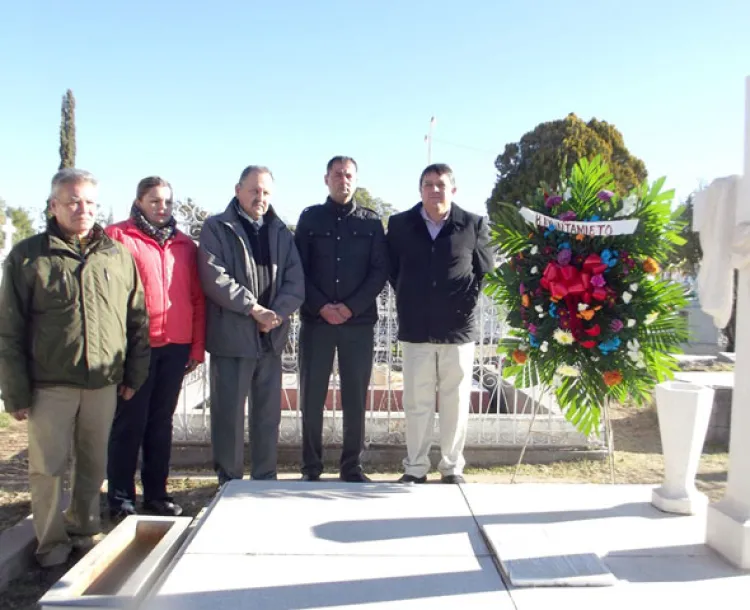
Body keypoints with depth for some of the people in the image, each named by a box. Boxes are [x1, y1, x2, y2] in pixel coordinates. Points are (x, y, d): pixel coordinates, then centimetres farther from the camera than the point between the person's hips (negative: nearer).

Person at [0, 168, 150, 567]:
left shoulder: (118, 256, 7)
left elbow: (138, 320, 10)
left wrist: (134, 374, 8)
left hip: (104, 384, 3)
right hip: (49, 385, -2)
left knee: (93, 465, 13)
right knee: (47, 466, 5)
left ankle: (83, 530, 32)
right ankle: (52, 541, 22)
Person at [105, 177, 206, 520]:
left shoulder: (184, 245, 13)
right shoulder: (118, 237, 0)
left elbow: (197, 298, 11)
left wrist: (197, 347, 7)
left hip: (176, 347, 4)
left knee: (162, 422, 12)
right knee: (129, 423, 2)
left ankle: (156, 493, 23)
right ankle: (121, 498, 13)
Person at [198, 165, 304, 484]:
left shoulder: (281, 233, 13)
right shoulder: (217, 228, 1)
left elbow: (295, 281, 5)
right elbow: (215, 278, -12)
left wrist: (277, 313, -11)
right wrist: (254, 308, -16)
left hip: (272, 337, 4)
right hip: (232, 337, -4)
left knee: (268, 413, 11)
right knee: (230, 413, 1)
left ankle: (266, 479, 23)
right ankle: (229, 482, 14)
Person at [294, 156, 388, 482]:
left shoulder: (371, 222, 8)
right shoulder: (310, 217, 8)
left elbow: (380, 271, 1)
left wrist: (351, 307, -11)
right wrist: (322, 307, -11)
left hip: (359, 321, 0)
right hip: (316, 320, 0)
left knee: (356, 397, 4)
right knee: (312, 396, 3)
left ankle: (352, 466, 16)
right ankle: (311, 467, 15)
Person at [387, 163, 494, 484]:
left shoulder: (473, 225, 2)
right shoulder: (400, 224, 5)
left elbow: (484, 269, 9)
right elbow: (391, 269, 14)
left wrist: (468, 301, 0)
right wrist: (406, 300, 8)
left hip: (458, 327, 0)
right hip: (415, 329, 1)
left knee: (455, 402, 7)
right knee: (416, 402, 6)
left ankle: (453, 467, 20)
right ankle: (415, 467, 17)